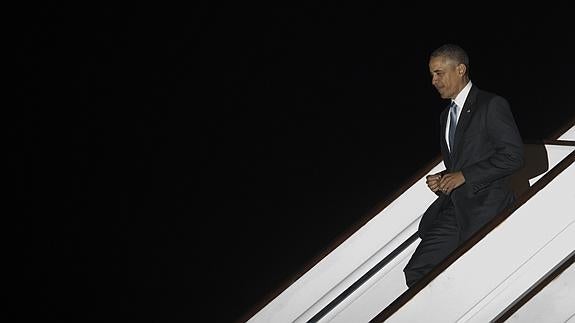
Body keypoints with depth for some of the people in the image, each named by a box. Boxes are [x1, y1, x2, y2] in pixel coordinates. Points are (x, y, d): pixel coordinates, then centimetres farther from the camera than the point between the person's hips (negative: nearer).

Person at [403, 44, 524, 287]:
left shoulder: (492, 105, -3)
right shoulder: (446, 116, 22)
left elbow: (513, 156, -12)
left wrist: (463, 176, -13)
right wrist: (441, 180, 6)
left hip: (485, 208, -7)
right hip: (453, 209, 7)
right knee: (415, 273, -6)